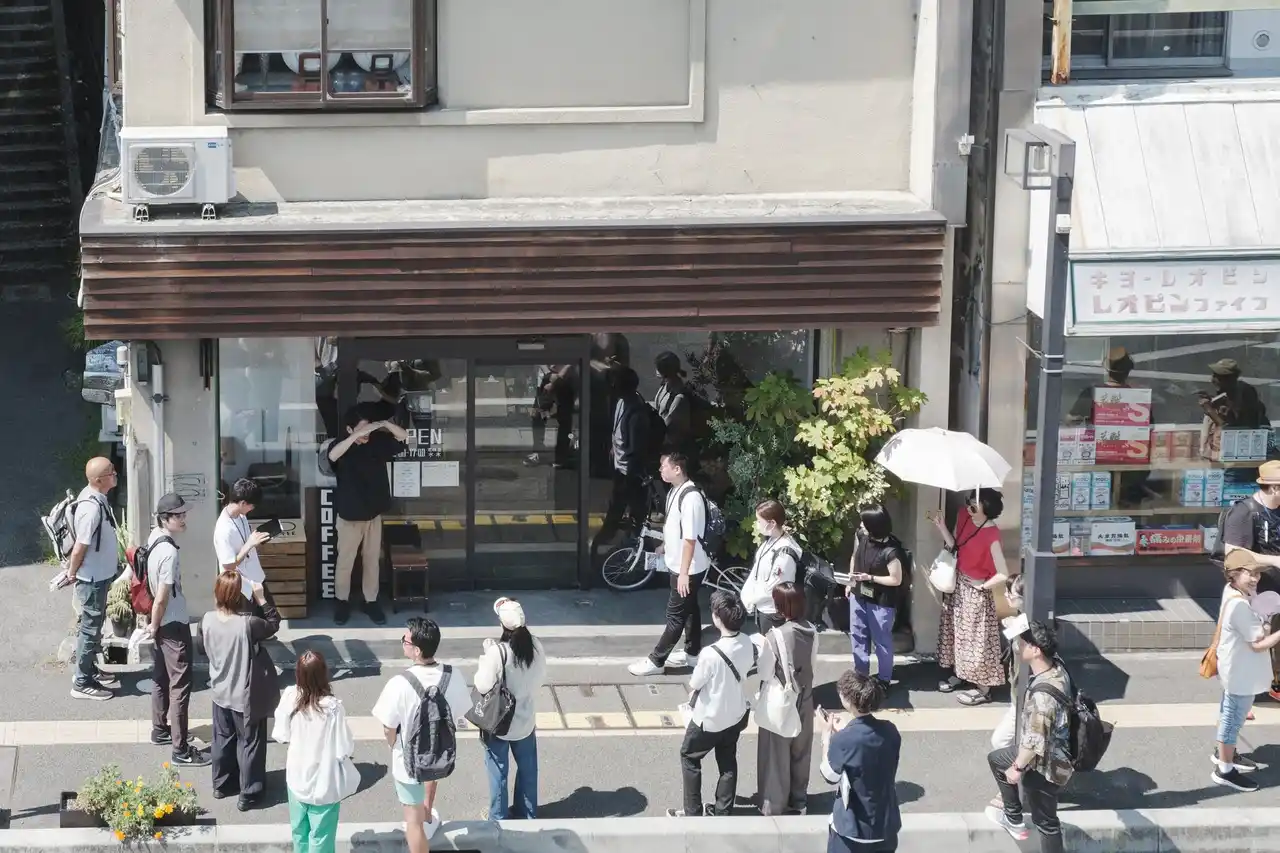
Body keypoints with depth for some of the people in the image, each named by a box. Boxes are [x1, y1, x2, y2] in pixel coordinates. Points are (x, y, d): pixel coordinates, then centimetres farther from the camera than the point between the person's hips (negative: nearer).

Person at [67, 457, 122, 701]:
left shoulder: (96, 496, 1)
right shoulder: (91, 507, -30)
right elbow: (80, 546, -24)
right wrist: (72, 573, -10)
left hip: (100, 574, 10)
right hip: (92, 578, -10)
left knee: (95, 624, 22)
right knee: (90, 627, 2)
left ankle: (89, 670, 37)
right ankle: (81, 683, 12)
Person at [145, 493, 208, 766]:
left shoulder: (154, 538, 2)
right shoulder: (169, 552, -28)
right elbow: (162, 598, -26)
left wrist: (155, 624, 20)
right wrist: (154, 626, -10)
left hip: (163, 623, 10)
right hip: (174, 625, -10)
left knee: (161, 678, 23)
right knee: (180, 685, -4)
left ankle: (160, 731, 38)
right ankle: (181, 750, 0)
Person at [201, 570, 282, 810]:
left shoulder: (208, 620, -14)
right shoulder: (248, 624, -30)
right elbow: (273, 624, -11)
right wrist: (262, 599, -11)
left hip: (220, 692, 5)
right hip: (246, 696, -5)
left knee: (223, 739, 24)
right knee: (249, 743, 12)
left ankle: (222, 784, 40)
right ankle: (249, 794, 21)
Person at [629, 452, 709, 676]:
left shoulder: (691, 497, -28)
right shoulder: (674, 491, 3)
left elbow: (690, 539, -27)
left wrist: (684, 573, -26)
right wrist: (664, 547, 29)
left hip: (688, 568, -10)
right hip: (677, 563, 10)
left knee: (675, 614, 0)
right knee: (689, 608, 22)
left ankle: (656, 661, 5)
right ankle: (693, 652, 35)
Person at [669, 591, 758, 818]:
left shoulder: (711, 654, -34)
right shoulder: (748, 644, -14)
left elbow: (694, 685, -18)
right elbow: (750, 680, -1)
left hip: (709, 719, -6)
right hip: (736, 716, 6)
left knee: (689, 757, 16)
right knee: (728, 762, 22)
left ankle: (692, 812, 21)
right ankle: (723, 810, 32)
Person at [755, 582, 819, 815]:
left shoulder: (775, 636, -25)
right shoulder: (812, 632, -8)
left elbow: (764, 674, -16)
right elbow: (813, 665, 4)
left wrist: (762, 646, -4)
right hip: (804, 699, 5)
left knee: (777, 752, 9)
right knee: (801, 749, 19)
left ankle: (773, 804, 19)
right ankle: (798, 800, 32)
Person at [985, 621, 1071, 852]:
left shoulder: (1042, 694, -37)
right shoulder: (1057, 669, -11)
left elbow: (1035, 742, -30)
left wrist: (1017, 768, -15)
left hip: (1045, 765, -9)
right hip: (1054, 754, 9)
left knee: (1045, 822, 10)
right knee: (996, 759, 27)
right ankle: (1013, 819, 41)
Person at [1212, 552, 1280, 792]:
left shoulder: (1235, 592, -2)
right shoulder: (1239, 605, -32)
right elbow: (1258, 644, -26)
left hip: (1237, 669, 10)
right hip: (1241, 673, -10)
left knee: (1229, 714, 26)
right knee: (1234, 718, 5)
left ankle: (1225, 754, 45)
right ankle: (1225, 770, 18)